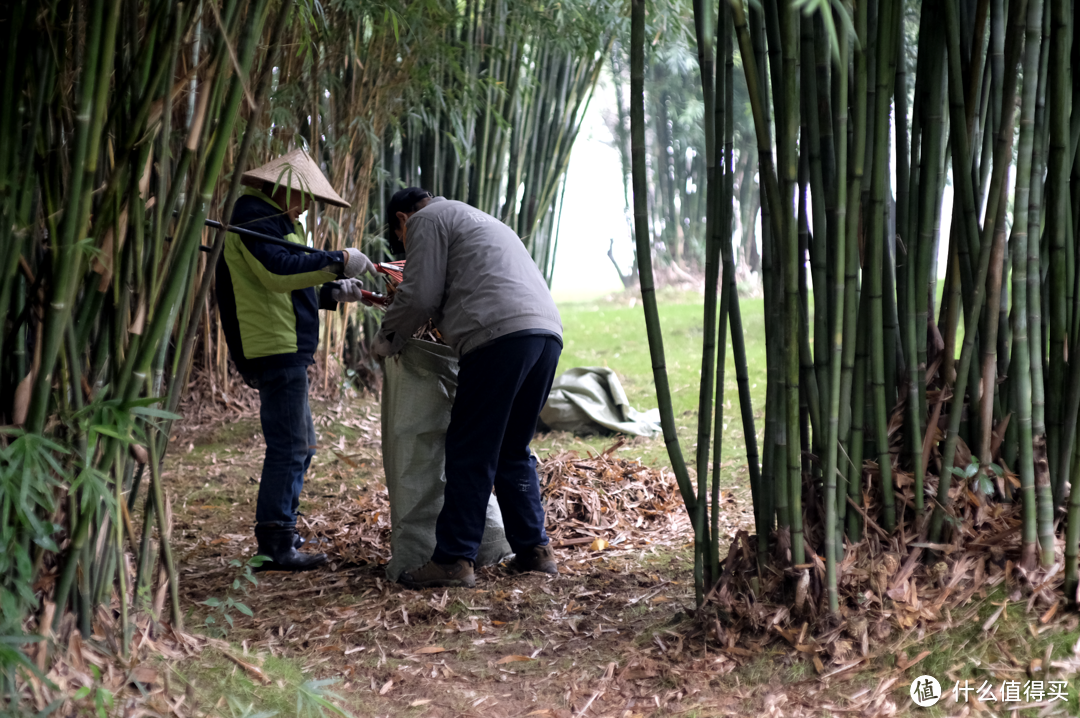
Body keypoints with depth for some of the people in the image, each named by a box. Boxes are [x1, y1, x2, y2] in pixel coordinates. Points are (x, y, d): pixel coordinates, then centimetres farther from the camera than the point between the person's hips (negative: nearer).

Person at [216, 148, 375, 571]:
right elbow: (279, 271, -25)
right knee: (289, 446, -11)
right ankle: (276, 545, -9)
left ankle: (281, 534, 24)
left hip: (287, 350, 11)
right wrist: (337, 261, -22)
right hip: (276, 350, -11)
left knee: (299, 445, 17)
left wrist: (332, 292, 16)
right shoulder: (255, 219, -9)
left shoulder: (272, 222, 25)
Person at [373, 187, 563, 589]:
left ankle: (454, 560, -3)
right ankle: (534, 549, 18)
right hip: (548, 331, 8)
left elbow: (420, 296, 0)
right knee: (513, 450, 17)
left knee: (470, 453, -4)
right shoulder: (478, 221, 38)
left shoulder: (427, 219, 11)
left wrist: (387, 340, 15)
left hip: (501, 334, -8)